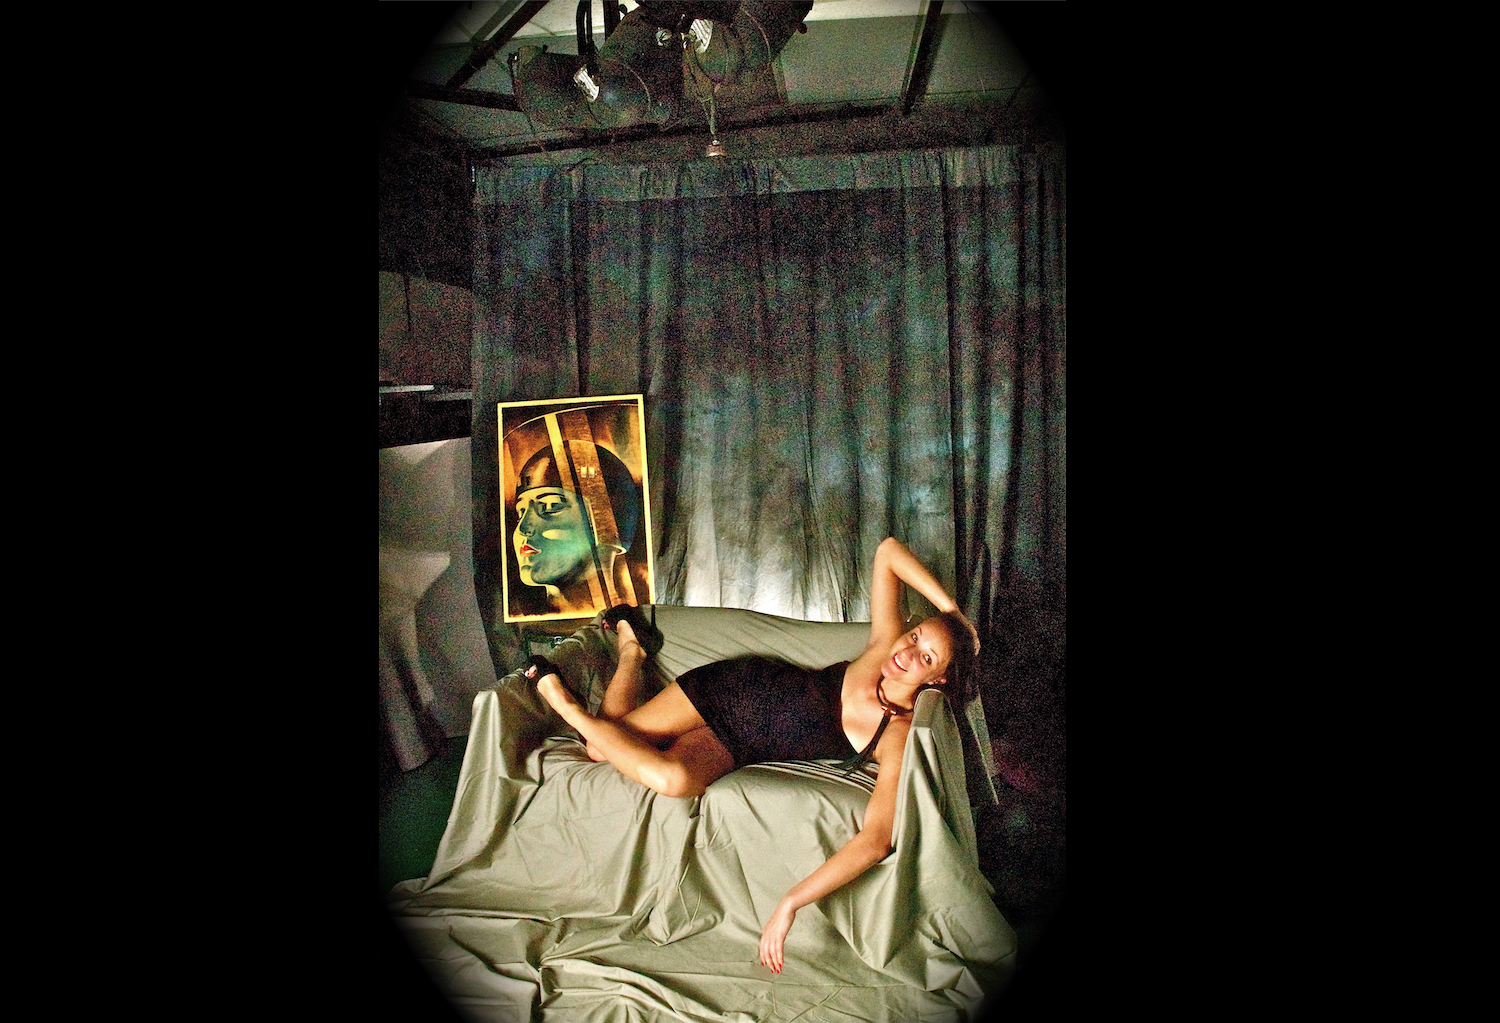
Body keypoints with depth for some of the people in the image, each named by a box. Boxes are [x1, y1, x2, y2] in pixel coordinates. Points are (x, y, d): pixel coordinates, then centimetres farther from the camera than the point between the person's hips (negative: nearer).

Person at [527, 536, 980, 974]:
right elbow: (889, 550, -12)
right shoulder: (885, 646, -18)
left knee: (674, 778, -32)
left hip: (742, 748, -1)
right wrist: (949, 607, -17)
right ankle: (634, 644, 29)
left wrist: (791, 902, -40)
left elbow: (876, 839, -35)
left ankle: (567, 704, -5)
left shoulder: (899, 739, -25)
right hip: (740, 686, 1)